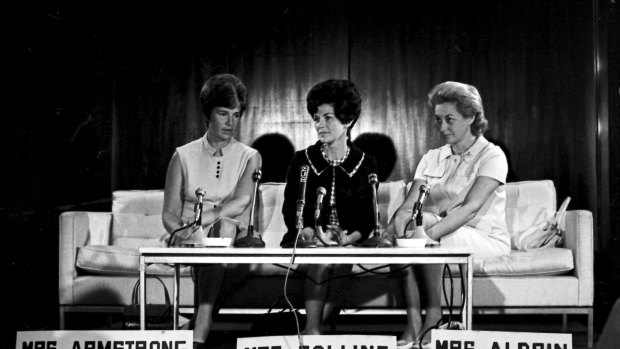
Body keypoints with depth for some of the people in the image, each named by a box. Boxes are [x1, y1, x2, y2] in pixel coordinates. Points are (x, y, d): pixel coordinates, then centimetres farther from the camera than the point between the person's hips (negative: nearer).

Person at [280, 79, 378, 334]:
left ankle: (312, 331, -27)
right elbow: (290, 211, 2)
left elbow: (368, 219, 4)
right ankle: (313, 332, -32)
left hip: (349, 244, 0)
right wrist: (315, 235, -18)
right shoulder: (302, 160, 11)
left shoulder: (365, 165, 11)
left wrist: (348, 238, -18)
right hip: (306, 243, 0)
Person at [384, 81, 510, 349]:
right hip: (441, 236, 5)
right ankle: (413, 323, -29)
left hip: (486, 239, -5)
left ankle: (433, 317, -22)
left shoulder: (491, 156, -6)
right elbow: (409, 205, -1)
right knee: (404, 228, -26)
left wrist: (430, 232, -37)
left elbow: (471, 207, -22)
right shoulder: (432, 158, 12)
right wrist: (394, 226, -26)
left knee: (423, 234, -32)